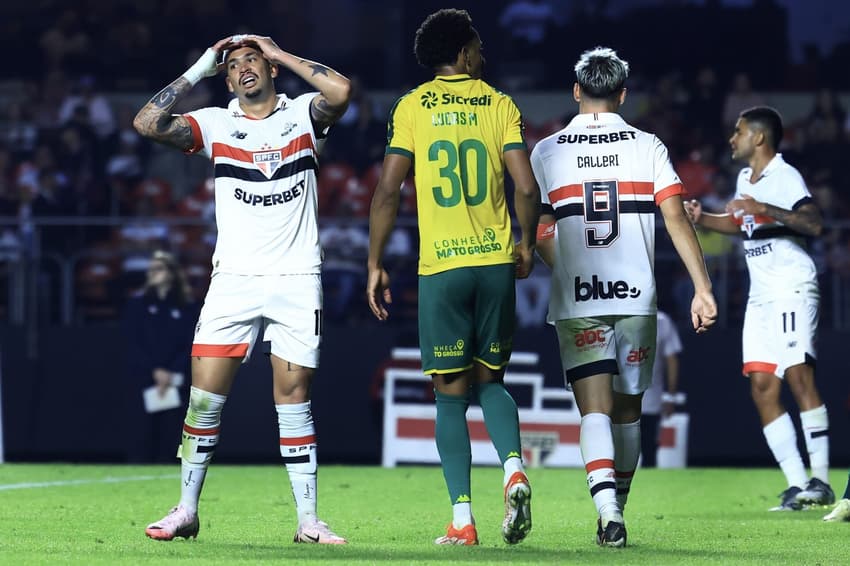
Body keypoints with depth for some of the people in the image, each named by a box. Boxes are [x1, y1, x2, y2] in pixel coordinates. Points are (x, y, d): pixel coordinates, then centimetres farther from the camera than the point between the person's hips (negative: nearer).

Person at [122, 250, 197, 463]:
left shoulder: (187, 308, 8)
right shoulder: (136, 304, 6)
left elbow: (191, 346, 1)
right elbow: (133, 343, -2)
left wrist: (171, 374, -12)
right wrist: (155, 371, -13)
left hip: (174, 384, 1)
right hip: (142, 382, -1)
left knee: (168, 437, -1)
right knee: (142, 436, -7)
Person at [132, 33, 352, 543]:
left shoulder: (303, 114, 6)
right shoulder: (216, 124, 8)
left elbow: (341, 91, -15)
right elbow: (147, 123, -5)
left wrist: (279, 53, -5)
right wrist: (201, 68, -1)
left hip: (297, 281, -1)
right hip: (234, 280, 1)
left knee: (294, 399, 0)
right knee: (205, 396, -4)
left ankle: (308, 519, 5)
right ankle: (187, 511, 7)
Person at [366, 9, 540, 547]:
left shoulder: (412, 107, 3)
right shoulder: (500, 105, 5)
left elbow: (388, 190, -3)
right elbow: (527, 187, -3)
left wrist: (375, 266, 4)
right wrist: (527, 244, 14)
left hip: (441, 265, -1)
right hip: (496, 261, 1)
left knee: (452, 395, 5)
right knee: (491, 381, 16)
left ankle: (462, 520, -2)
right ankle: (514, 467, -12)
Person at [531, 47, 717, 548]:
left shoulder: (547, 153, 4)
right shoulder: (648, 147, 3)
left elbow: (541, 237, 9)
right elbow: (677, 220, -6)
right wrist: (703, 288, -5)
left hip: (576, 303, -1)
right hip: (637, 299, 1)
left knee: (595, 409, -5)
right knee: (628, 410, 16)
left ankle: (607, 505, -26)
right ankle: (618, 505, 26)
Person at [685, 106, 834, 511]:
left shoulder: (786, 177, -9)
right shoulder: (745, 179, 18)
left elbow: (813, 224, -24)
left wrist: (765, 210, -30)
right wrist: (702, 219, 23)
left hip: (792, 288, -9)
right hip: (760, 294, 9)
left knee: (798, 376, -17)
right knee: (762, 387, 0)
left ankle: (820, 481, -18)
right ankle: (796, 485, -1)